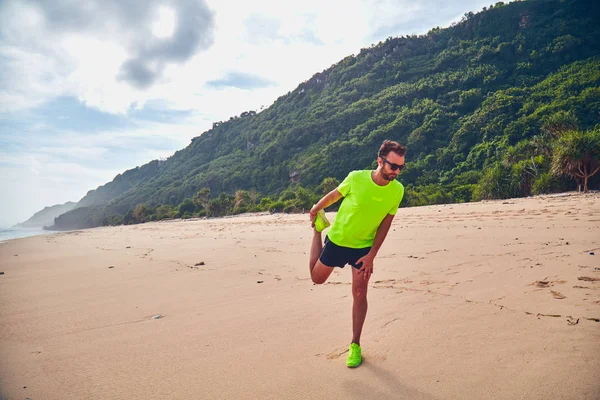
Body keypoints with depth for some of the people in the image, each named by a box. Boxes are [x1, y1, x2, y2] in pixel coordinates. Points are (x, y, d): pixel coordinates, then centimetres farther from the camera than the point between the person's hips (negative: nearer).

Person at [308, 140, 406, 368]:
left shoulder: (397, 190, -18)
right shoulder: (356, 178, -26)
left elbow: (385, 224, -10)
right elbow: (334, 194, -6)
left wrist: (371, 255, -13)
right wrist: (315, 210, 10)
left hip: (364, 247, 1)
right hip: (337, 240, 0)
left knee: (359, 294, 0)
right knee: (317, 278, 19)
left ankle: (355, 345, 18)